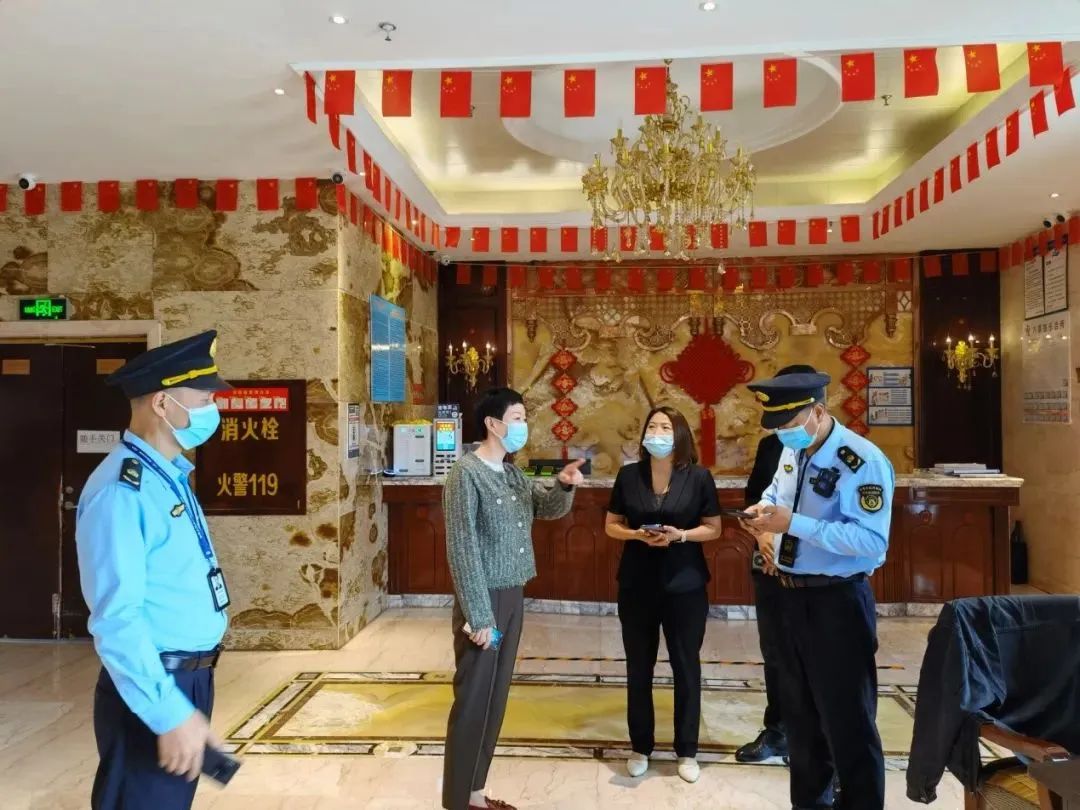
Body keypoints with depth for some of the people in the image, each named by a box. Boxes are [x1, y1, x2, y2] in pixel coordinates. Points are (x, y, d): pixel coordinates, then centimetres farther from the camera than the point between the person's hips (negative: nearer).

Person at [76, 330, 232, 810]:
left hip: (191, 680, 9)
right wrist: (170, 712, -27)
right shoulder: (121, 490, -21)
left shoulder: (172, 477, 8)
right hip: (151, 691, -9)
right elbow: (116, 618, -26)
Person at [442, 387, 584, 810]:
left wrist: (564, 485, -8)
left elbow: (549, 509, 15)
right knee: (472, 701, 2)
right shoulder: (466, 473, -15)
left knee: (495, 699, 16)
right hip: (484, 601, -8)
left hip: (512, 598, 8)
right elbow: (462, 549, -18)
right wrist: (478, 616, -20)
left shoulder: (513, 474, 11)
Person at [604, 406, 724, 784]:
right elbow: (611, 525, 5)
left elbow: (713, 528, 0)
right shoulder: (629, 475, -2)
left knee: (686, 668, 10)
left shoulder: (698, 477, -6)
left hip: (685, 585, -1)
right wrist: (637, 535, -15)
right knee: (638, 668, 11)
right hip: (637, 585, 2)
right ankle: (640, 747, 28)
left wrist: (681, 535, -18)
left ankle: (687, 751, 26)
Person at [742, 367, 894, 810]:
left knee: (846, 717, 5)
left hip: (837, 603, -8)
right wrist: (764, 513, -1)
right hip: (791, 597, 9)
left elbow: (873, 542, -27)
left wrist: (793, 523, -30)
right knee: (798, 710, 21)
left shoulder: (862, 460, -21)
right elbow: (775, 492, 23)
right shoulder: (791, 452, 5)